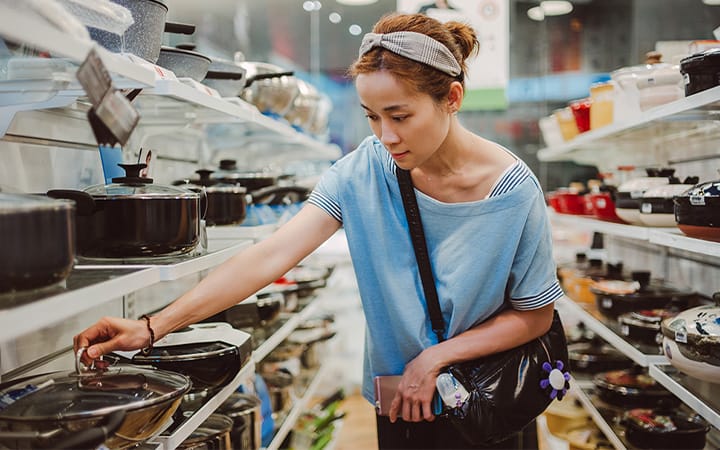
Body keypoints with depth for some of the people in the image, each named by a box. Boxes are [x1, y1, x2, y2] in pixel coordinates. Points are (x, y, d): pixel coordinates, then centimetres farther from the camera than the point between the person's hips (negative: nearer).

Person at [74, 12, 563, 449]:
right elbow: (271, 256, -23)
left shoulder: (512, 190, -20)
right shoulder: (366, 169, -15)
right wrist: (155, 326, -30)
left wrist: (437, 356, -19)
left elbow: (535, 315, -9)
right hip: (397, 396, 2)